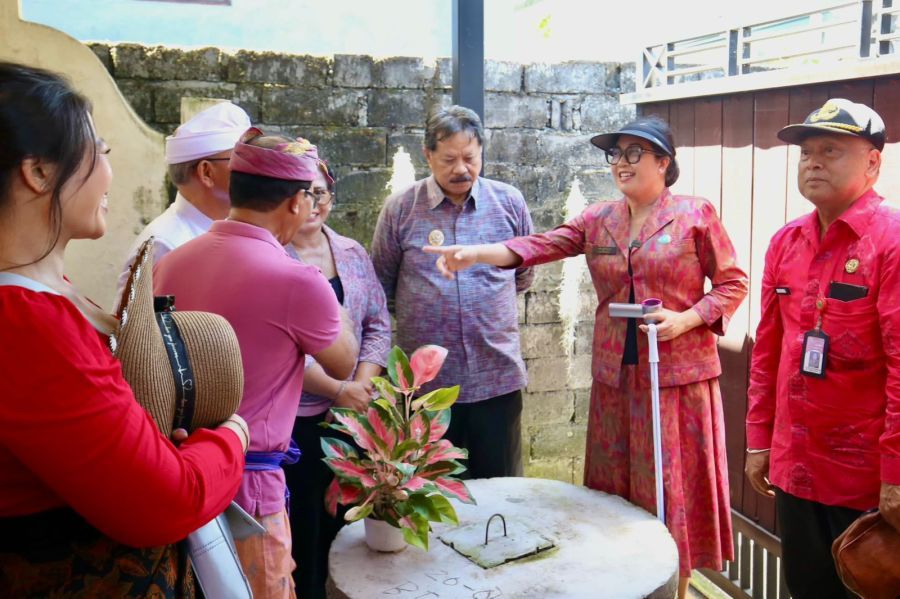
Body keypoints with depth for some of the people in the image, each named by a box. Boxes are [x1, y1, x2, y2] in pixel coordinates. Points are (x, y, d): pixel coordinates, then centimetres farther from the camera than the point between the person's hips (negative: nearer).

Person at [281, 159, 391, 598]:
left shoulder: (352, 254, 9)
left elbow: (378, 325, 9)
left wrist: (362, 385, -6)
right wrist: (337, 390, -17)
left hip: (353, 413, 5)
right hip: (294, 418, -5)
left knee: (345, 521, 15)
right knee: (302, 528, 6)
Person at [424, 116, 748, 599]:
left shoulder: (696, 215, -3)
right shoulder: (597, 220, 7)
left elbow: (732, 284, 0)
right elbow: (542, 245, -6)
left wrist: (686, 319, -16)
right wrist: (475, 253, -22)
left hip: (678, 375, -3)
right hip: (616, 377, 4)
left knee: (673, 488, 5)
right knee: (618, 490, 12)